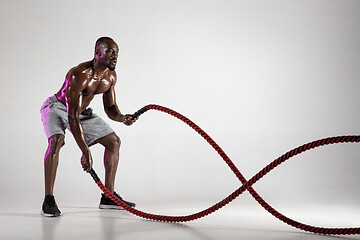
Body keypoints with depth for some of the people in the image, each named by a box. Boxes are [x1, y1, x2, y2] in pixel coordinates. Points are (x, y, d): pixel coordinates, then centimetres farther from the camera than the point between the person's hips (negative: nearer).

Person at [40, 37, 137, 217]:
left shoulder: (110, 76, -10)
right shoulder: (79, 75, -34)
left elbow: (110, 108, 0)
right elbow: (72, 117, -38)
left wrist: (122, 117, -25)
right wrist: (85, 151, -43)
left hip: (83, 111, 8)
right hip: (57, 107, -7)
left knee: (114, 141, 3)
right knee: (56, 141, -35)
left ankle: (108, 197, 8)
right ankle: (48, 200, -28)